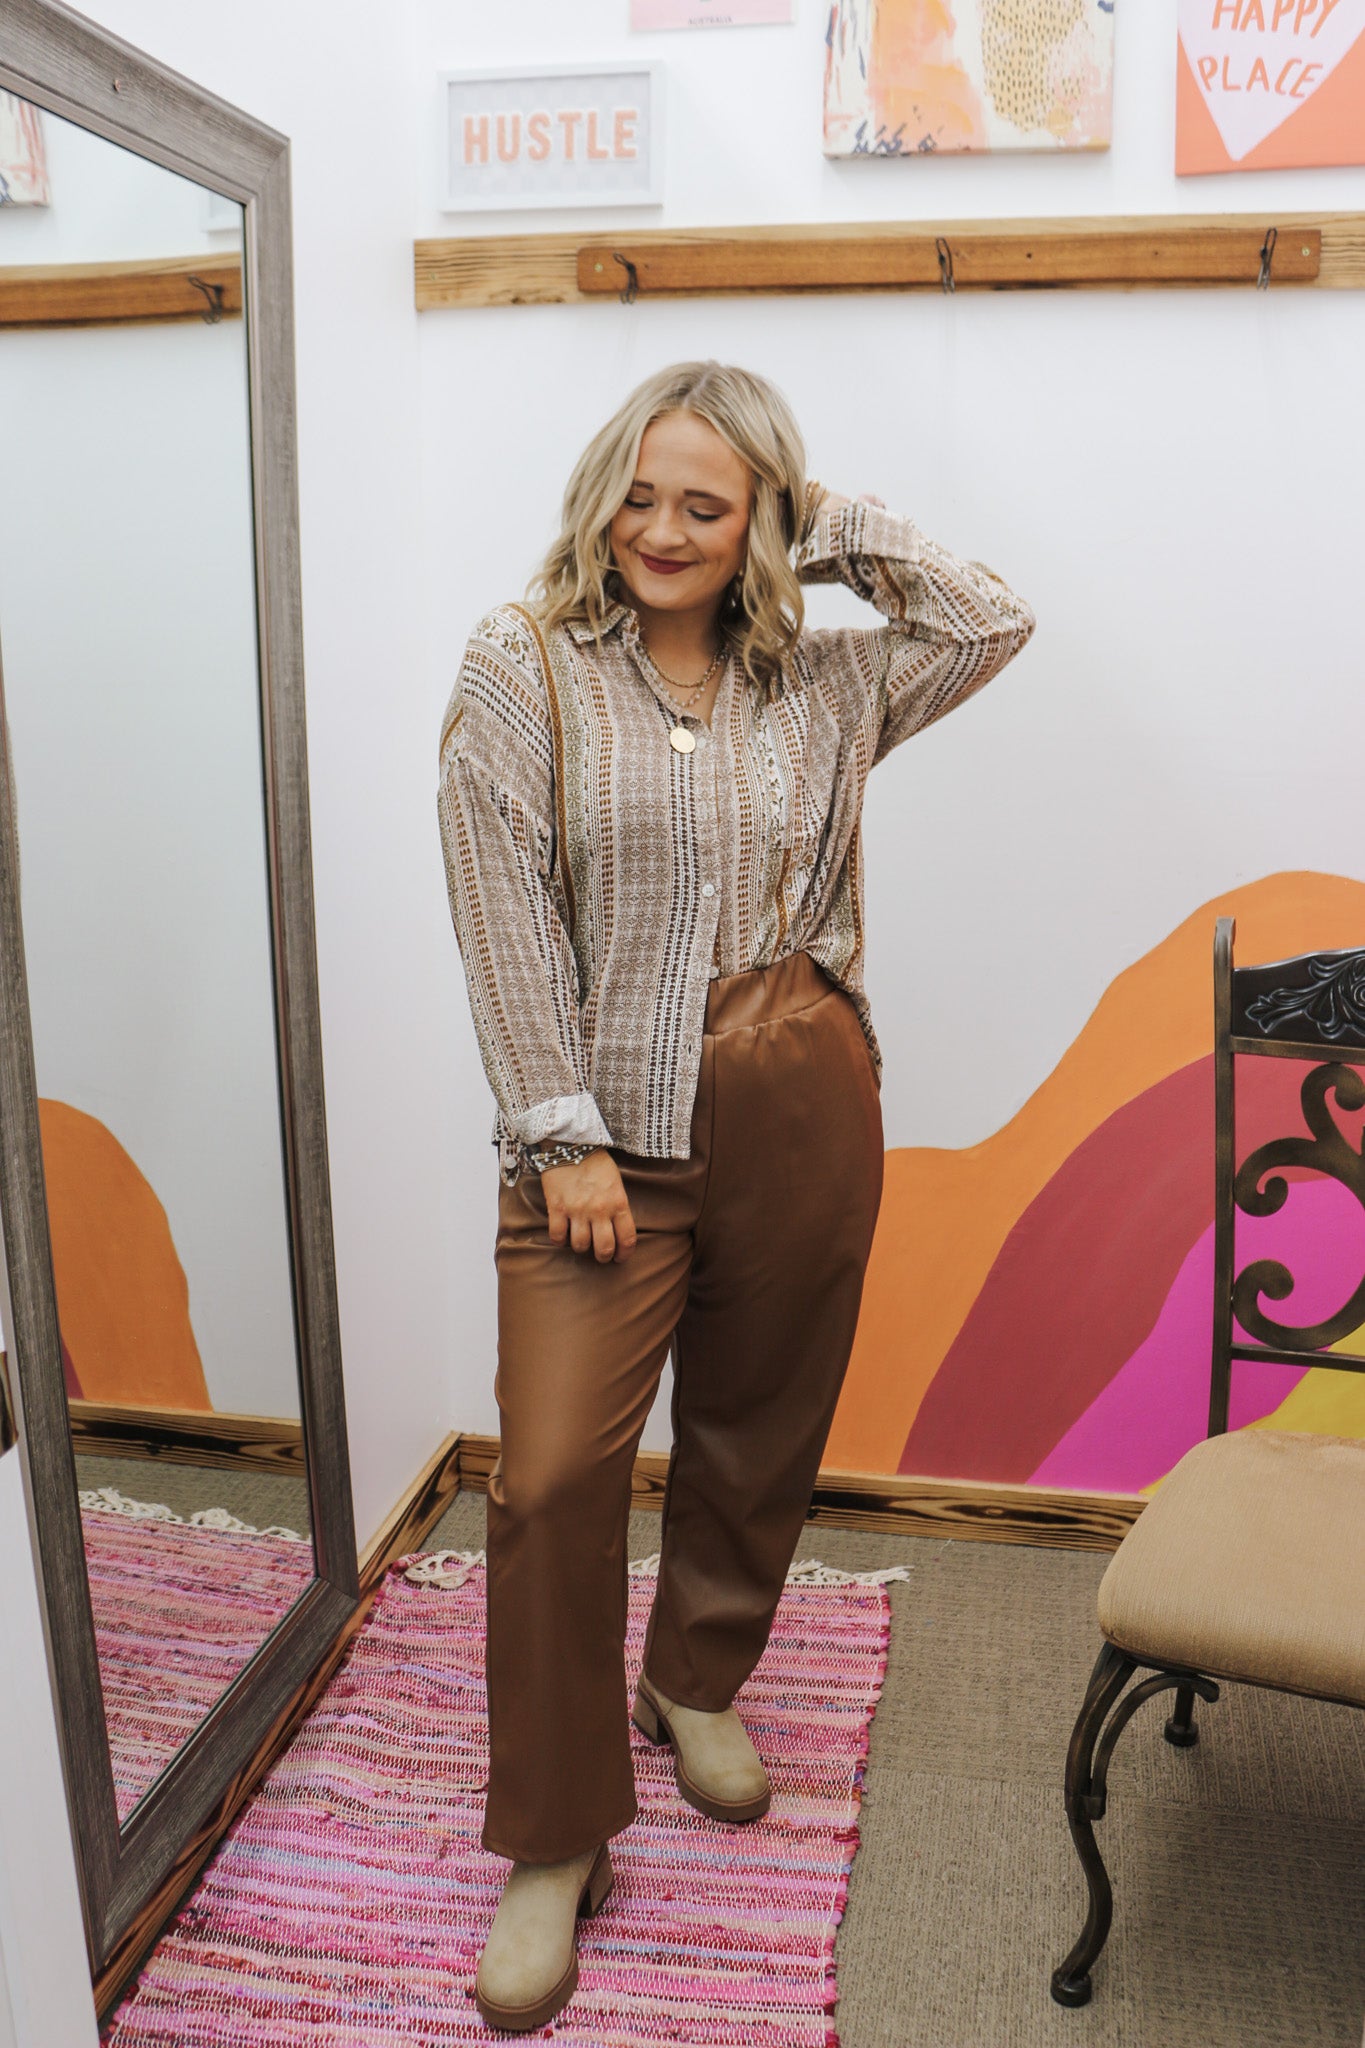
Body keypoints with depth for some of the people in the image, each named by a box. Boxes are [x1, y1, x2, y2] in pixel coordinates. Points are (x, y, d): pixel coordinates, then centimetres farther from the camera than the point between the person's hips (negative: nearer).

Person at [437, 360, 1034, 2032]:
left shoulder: (819, 683, 9)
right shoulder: (522, 669, -2)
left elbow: (993, 624, 10)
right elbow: (506, 921, -7)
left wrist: (836, 526, 7)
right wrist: (564, 1137, -13)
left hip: (803, 1108, 4)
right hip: (612, 1127, -3)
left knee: (758, 1425, 16)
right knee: (555, 1474, -6)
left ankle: (698, 1684, 43)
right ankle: (552, 1845, 13)